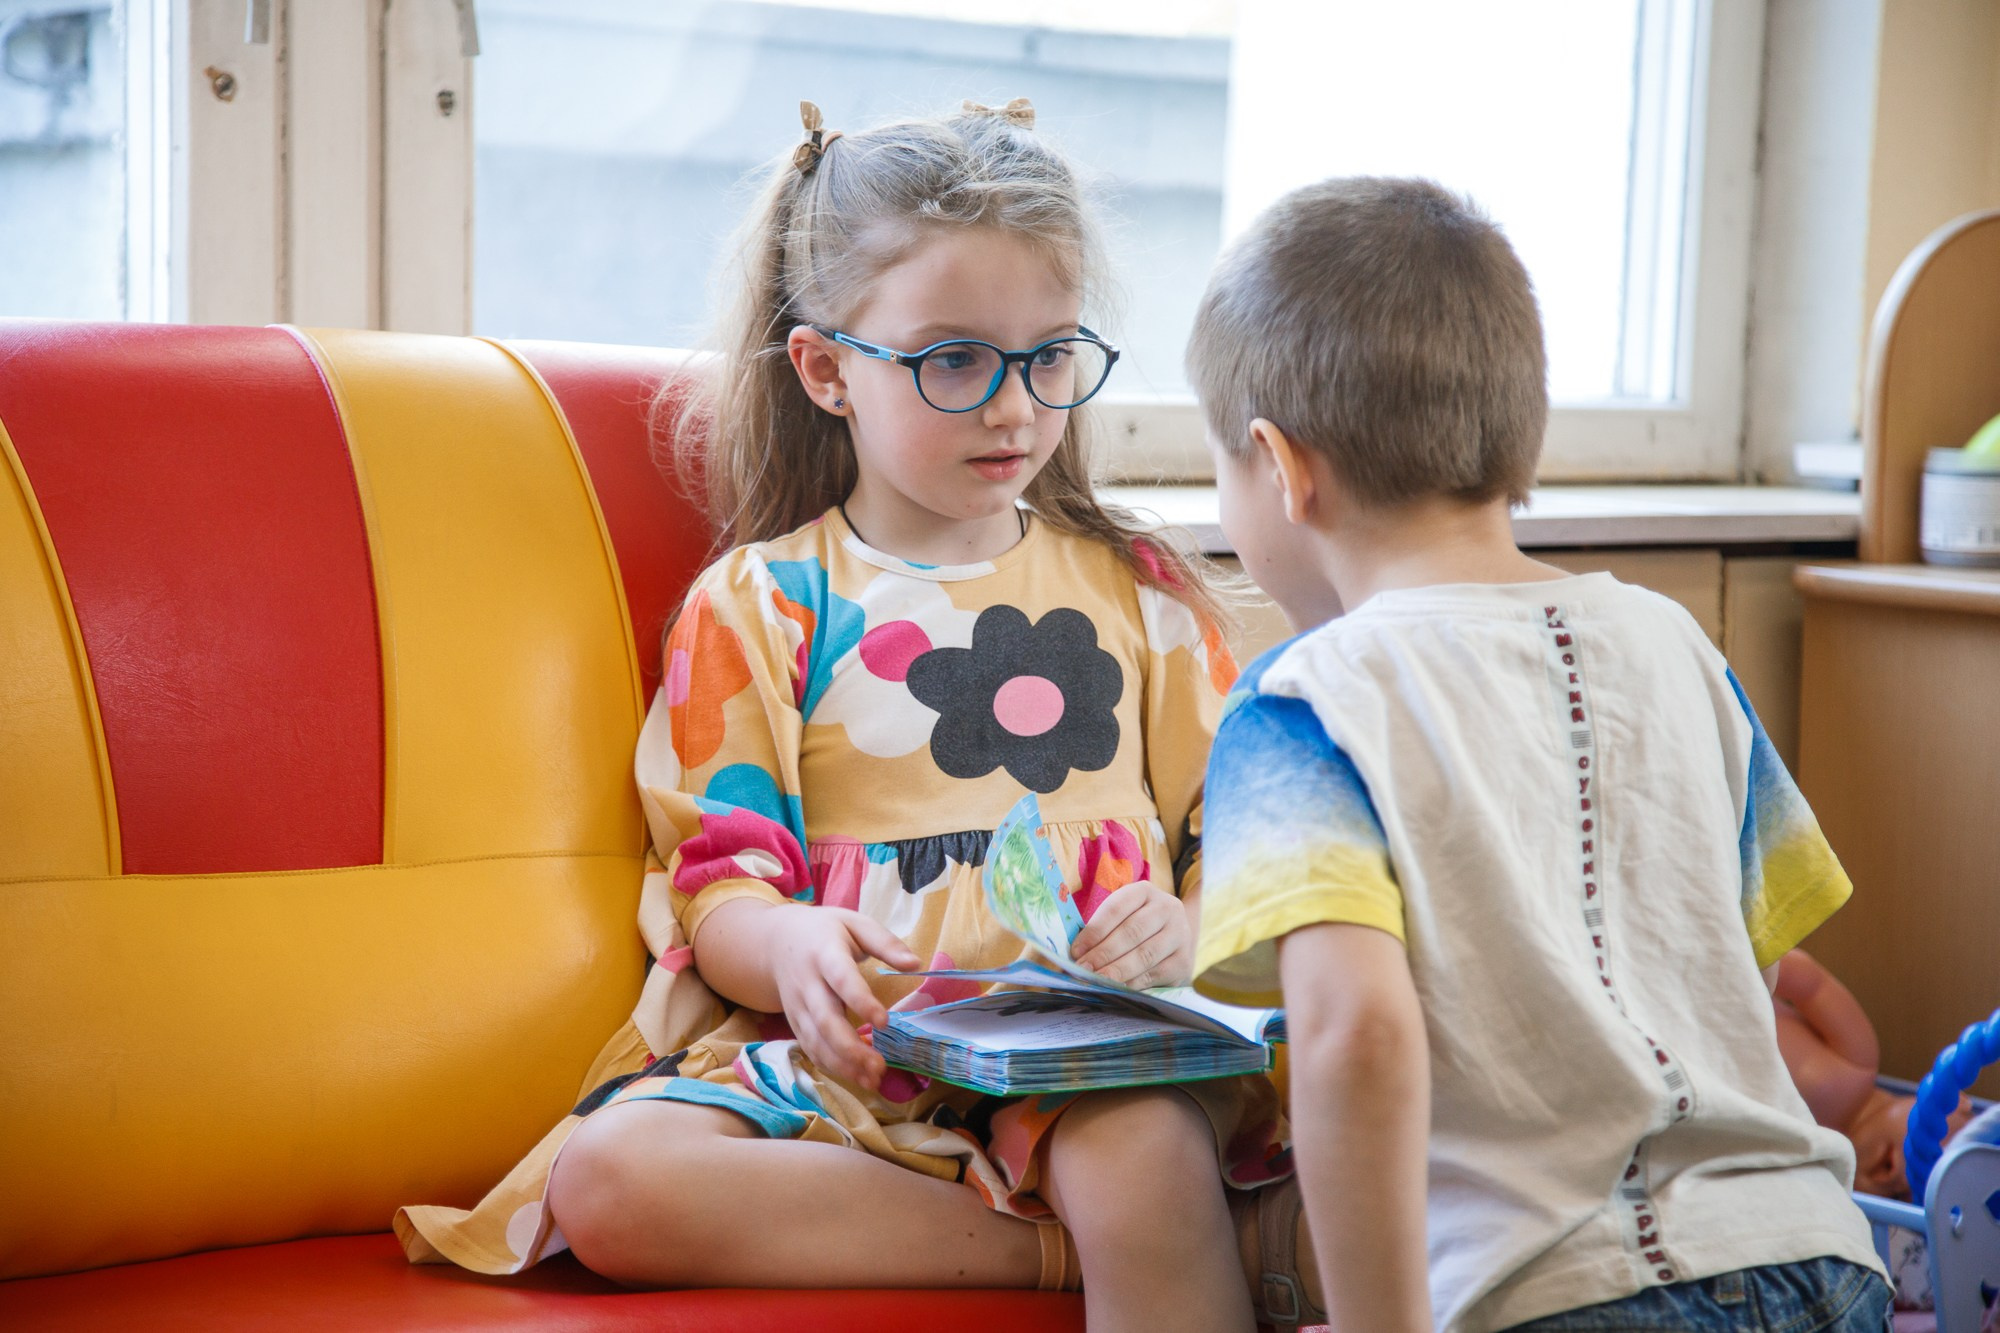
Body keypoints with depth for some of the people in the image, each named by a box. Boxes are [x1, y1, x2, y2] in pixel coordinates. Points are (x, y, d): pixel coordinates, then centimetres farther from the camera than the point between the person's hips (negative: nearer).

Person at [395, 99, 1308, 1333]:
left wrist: (1185, 928, -8)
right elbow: (716, 886, 6)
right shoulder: (759, 603, 13)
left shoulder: (1136, 590, 19)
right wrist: (789, 946, -19)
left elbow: (1234, 838, 17)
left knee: (1147, 1160, -41)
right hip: (843, 1056, 2)